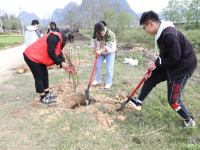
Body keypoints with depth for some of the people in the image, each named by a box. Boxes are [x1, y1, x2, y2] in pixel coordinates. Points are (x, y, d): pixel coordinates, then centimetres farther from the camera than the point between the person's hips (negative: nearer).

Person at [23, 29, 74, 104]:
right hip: (31, 57, -10)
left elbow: (57, 53, 10)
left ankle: (47, 93, 29)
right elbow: (51, 53, -27)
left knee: (45, 75, 15)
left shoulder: (60, 40, 8)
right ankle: (43, 98, 10)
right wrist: (61, 63, -20)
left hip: (39, 58, 10)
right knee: (39, 77, -2)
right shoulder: (54, 38, -24)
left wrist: (63, 63, -3)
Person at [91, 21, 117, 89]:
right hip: (100, 52, 5)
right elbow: (94, 41, 2)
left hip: (110, 52, -5)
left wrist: (100, 51, -39)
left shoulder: (110, 34, -31)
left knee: (109, 68, -5)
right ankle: (98, 80, 23)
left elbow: (109, 46, -31)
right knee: (97, 66, 4)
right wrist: (94, 49, -10)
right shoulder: (95, 33, -15)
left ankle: (108, 83, 10)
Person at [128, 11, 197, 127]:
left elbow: (175, 58, -26)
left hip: (183, 66, -9)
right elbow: (163, 55, 10)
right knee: (151, 78, 15)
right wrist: (152, 69, 6)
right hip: (171, 64, 10)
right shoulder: (161, 33, 3)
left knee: (173, 100, -2)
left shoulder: (169, 34, -28)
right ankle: (139, 102, 33)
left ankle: (189, 121, 26)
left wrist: (156, 64, -14)